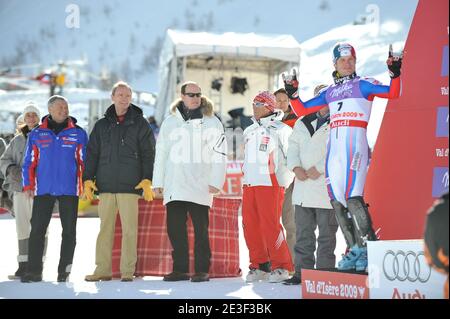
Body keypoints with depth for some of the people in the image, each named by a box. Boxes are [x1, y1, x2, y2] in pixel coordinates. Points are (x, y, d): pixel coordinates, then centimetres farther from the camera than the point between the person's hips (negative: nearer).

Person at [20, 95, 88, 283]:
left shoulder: (78, 134, 4)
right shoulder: (37, 134, 6)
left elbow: (85, 161, 5)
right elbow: (29, 162, 8)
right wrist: (28, 186, 1)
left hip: (69, 190, 0)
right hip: (43, 190, 1)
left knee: (69, 230, 2)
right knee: (37, 229, 0)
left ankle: (65, 270, 9)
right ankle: (33, 270, 4)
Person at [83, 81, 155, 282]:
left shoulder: (140, 124, 7)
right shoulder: (102, 125, 15)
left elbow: (148, 153, 3)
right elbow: (92, 154, 15)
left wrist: (147, 180, -7)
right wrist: (88, 179, 5)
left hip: (130, 185, -3)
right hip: (106, 185, 3)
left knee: (129, 229, -4)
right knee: (105, 228, 2)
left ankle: (128, 271, 0)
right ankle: (103, 269, 6)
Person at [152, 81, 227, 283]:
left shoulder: (211, 122, 4)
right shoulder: (170, 122, 14)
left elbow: (219, 154, -1)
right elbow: (161, 153, 15)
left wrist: (215, 182, -9)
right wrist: (158, 182, 10)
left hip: (200, 187, -3)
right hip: (174, 187, 3)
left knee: (201, 230, -3)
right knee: (175, 229, 4)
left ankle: (202, 270, 2)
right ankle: (180, 269, 11)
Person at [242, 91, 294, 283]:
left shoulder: (280, 130, -2)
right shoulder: (249, 132, 19)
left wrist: (282, 180, -4)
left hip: (270, 184, -7)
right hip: (249, 184, 7)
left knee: (270, 225, -12)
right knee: (250, 225, 4)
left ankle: (282, 266, -4)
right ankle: (260, 266, 14)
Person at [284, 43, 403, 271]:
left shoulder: (363, 85, 7)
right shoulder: (329, 93, 21)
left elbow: (393, 94, -5)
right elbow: (301, 110, 25)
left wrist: (395, 74, -19)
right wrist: (292, 94, 11)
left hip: (355, 144, -6)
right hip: (333, 147, 6)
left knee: (352, 197, -19)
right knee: (336, 201, 2)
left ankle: (369, 247, -14)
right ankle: (355, 250, 9)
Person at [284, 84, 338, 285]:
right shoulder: (303, 123, 19)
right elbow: (293, 147, 13)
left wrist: (319, 169, -17)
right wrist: (296, 167, -5)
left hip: (327, 186, -6)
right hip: (303, 185, 6)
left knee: (326, 236, -1)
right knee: (303, 233, 9)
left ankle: (324, 273, 4)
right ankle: (302, 271, 14)